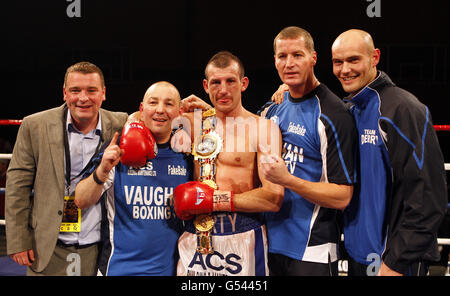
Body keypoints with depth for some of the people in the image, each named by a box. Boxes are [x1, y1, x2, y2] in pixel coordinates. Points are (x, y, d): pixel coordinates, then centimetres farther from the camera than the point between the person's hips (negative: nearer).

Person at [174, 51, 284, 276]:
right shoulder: (194, 122, 9)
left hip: (242, 238, -3)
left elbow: (273, 198, -12)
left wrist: (213, 200, -12)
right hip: (195, 237, 3)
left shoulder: (263, 128, -3)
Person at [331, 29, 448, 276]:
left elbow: (428, 197, -20)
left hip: (395, 259, -7)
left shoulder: (403, 109, -16)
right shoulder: (347, 110, 9)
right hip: (357, 255, 7)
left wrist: (396, 262, -20)